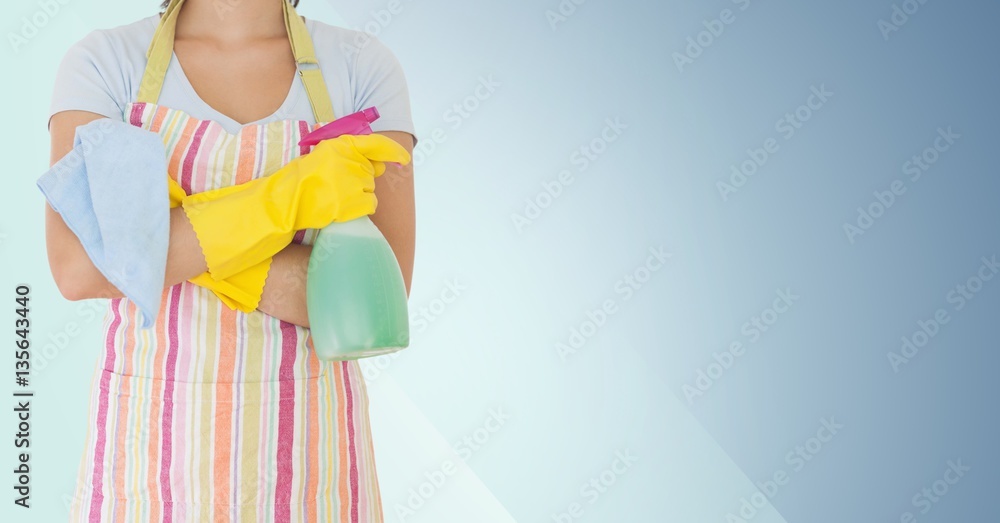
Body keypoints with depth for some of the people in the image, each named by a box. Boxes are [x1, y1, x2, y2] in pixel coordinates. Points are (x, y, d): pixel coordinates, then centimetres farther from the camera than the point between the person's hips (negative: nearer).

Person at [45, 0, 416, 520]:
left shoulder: (364, 66, -5)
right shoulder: (102, 61, -4)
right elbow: (78, 268, -19)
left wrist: (157, 240, -18)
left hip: (306, 439, 1)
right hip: (151, 437, 0)